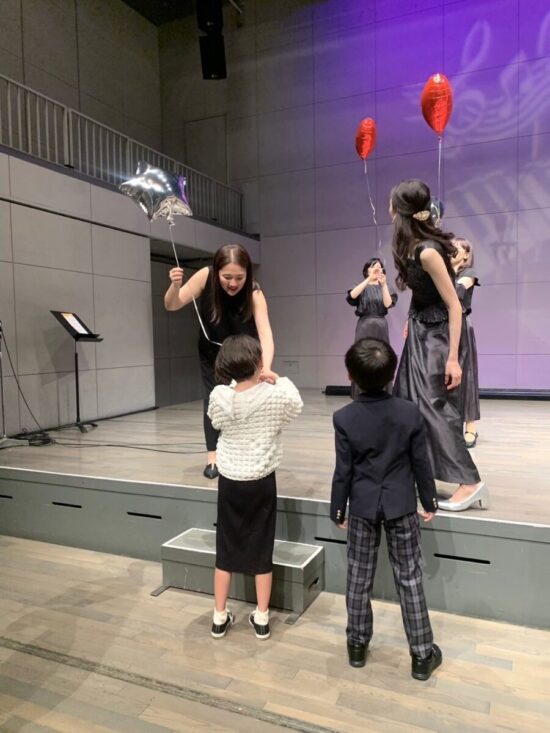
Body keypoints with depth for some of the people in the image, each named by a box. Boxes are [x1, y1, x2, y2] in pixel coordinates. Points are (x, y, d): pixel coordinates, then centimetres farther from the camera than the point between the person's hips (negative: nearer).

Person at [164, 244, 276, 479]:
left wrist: (266, 367, -62)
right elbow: (172, 306, -21)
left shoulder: (254, 293, -33)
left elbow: (265, 332, -45)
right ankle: (212, 457, 3)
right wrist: (175, 285, -44)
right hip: (211, 350, 1)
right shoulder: (205, 277, -28)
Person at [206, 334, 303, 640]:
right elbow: (296, 407, 5)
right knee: (261, 550, 11)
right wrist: (282, 380, 16)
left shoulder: (219, 396, -13)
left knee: (226, 549, 14)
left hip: (230, 482, 1)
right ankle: (262, 618, 24)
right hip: (262, 482, -1)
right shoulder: (276, 395, -16)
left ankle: (219, 617, 26)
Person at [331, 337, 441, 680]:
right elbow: (421, 463, -5)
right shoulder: (410, 412, -12)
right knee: (410, 579, 12)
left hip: (362, 507, 0)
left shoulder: (344, 418, -15)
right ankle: (422, 654, 23)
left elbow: (343, 471, -9)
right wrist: (430, 501, 10)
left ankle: (358, 645, 30)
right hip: (401, 506, 0)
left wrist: (338, 510, 4)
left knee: (359, 577, 15)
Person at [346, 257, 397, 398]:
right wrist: (369, 279, -19)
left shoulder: (385, 287, 12)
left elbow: (388, 304, -6)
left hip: (381, 326, 1)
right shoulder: (362, 287, 8)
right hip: (364, 326, -1)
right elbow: (352, 295, -15)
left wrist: (383, 284, -13)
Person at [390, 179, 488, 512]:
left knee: (435, 406, -7)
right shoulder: (412, 246, 2)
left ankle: (471, 483, 1)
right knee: (407, 402, 15)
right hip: (419, 331, 9)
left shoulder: (427, 251, -24)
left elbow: (454, 305, -23)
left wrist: (452, 358, -24)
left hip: (436, 335, -9)